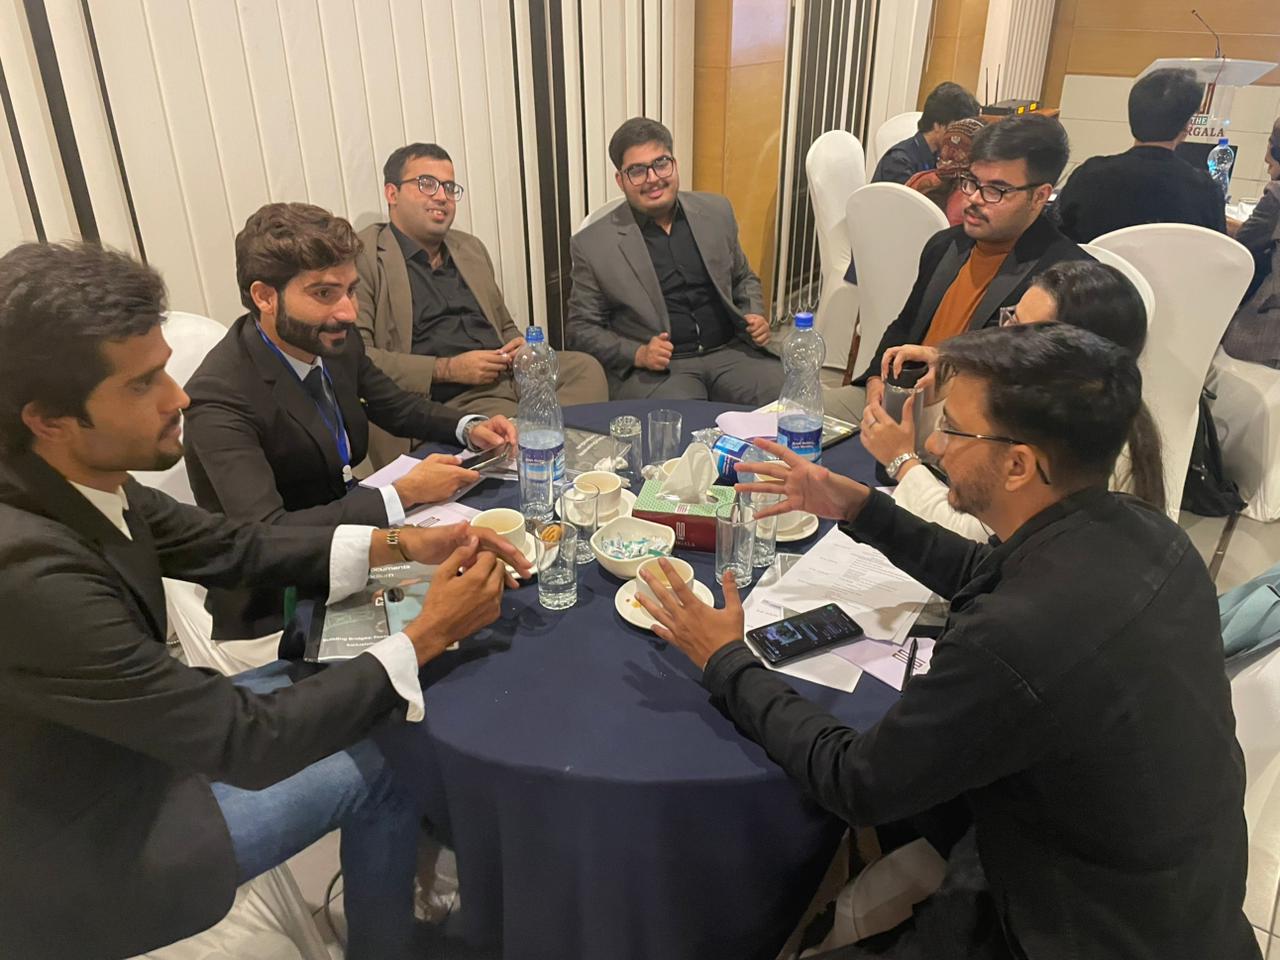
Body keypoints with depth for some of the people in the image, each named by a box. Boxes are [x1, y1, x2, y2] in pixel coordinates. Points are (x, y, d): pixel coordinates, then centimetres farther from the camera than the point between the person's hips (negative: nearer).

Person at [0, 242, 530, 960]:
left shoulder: (81, 479, -13)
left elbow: (229, 546, 1)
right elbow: (246, 741, -30)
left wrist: (402, 543, -9)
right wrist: (426, 636, -24)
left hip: (124, 740, 7)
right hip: (78, 862, -7)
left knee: (312, 684, 12)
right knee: (382, 762, -3)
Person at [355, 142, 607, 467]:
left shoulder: (471, 248, 24)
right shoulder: (363, 256, 0)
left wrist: (519, 346, 6)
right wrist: (446, 369, -14)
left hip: (506, 374, 7)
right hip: (446, 398, -7)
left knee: (585, 367, -20)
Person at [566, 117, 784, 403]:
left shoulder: (716, 211, 9)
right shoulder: (592, 244, -2)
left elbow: (744, 279, 22)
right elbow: (581, 328, 2)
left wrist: (755, 318, 1)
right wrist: (638, 354, -14)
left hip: (730, 352, 4)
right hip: (653, 368, -4)